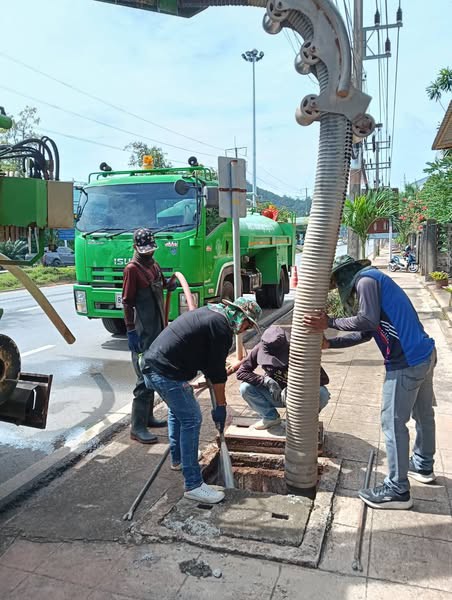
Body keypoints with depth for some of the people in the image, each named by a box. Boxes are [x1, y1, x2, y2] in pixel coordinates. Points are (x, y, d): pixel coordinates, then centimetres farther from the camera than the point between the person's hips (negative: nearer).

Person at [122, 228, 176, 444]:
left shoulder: (154, 265, 13)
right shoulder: (132, 269, -11)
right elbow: (127, 302, -14)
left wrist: (170, 284, 8)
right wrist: (131, 332, -18)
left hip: (157, 330, 9)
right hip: (143, 334, -9)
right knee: (145, 379, -7)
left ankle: (148, 416, 29)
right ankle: (137, 427, 0)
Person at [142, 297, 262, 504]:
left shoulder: (208, 313, 18)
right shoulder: (222, 326, -11)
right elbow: (217, 370, -9)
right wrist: (221, 406, -1)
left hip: (151, 364, 11)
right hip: (168, 373, -11)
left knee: (177, 409, 28)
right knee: (191, 419, -5)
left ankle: (177, 459, 44)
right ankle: (193, 485, -1)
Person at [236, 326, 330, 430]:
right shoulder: (260, 349, -20)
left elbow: (324, 379, -26)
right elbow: (241, 372, -17)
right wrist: (266, 380, -31)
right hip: (273, 394, 2)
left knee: (322, 394, -32)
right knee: (245, 388, -23)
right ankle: (271, 417, 0)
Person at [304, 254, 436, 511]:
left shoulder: (366, 280, -9)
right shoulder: (375, 279, 20)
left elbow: (368, 321, -23)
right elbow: (366, 333, 18)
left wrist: (330, 323, -13)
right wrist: (330, 343, 16)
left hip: (406, 362, -10)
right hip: (425, 354, 10)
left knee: (393, 423, -2)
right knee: (423, 414, 24)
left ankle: (398, 490, 8)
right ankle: (423, 466, 43)